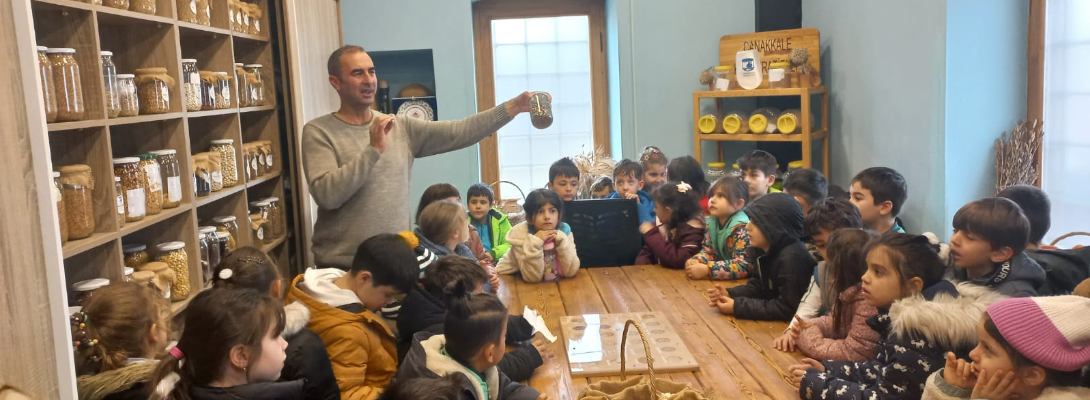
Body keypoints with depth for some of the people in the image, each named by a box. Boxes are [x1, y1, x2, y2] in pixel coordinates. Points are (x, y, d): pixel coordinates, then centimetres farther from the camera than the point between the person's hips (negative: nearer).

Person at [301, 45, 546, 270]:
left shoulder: (402, 127, 5)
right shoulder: (318, 131, -5)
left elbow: (458, 133, -5)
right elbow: (327, 195, -18)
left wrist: (512, 107, -14)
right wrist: (374, 150, -22)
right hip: (342, 267, -3)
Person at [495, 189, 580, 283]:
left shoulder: (564, 230, -8)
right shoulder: (520, 233, -16)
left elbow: (571, 272, -13)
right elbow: (532, 277, -20)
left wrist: (561, 241, -21)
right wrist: (535, 242, -29)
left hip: (555, 285, 2)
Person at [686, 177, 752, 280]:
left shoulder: (741, 228, -19)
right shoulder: (711, 221, 2)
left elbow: (743, 265, -25)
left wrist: (706, 270, -29)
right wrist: (696, 261, -13)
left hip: (741, 282, -6)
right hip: (723, 280, 6)